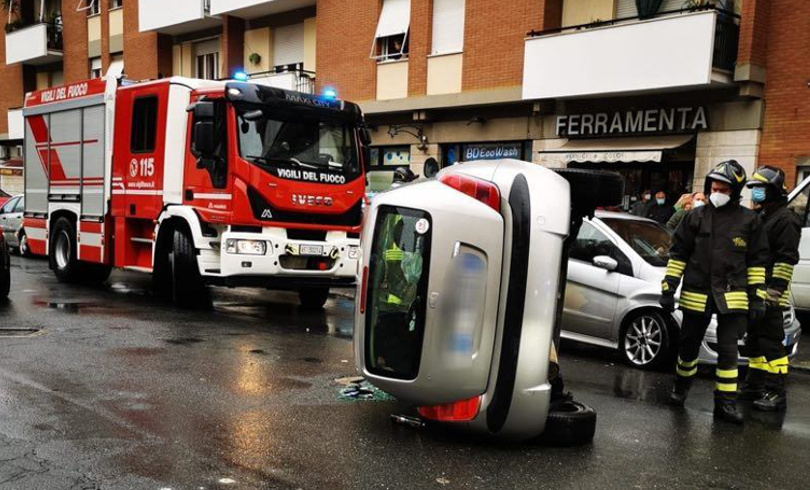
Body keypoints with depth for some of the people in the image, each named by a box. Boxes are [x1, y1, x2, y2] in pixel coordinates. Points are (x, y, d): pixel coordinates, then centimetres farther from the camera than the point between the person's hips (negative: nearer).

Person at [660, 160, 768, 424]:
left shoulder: (749, 220, 1)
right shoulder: (696, 217, 3)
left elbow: (757, 261, 5)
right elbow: (678, 254, 5)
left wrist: (757, 296, 1)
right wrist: (668, 288, 0)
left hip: (732, 297, -1)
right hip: (696, 294, 1)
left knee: (728, 350, 0)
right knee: (688, 344, 12)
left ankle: (726, 402, 9)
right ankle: (681, 387, 34)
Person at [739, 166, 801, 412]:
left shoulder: (785, 219, -11)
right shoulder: (758, 217, 18)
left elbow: (787, 259, -18)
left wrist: (774, 291, -21)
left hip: (769, 295, -10)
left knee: (771, 343, -7)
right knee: (755, 340, 16)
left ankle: (776, 394, -3)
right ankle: (754, 385, 26)